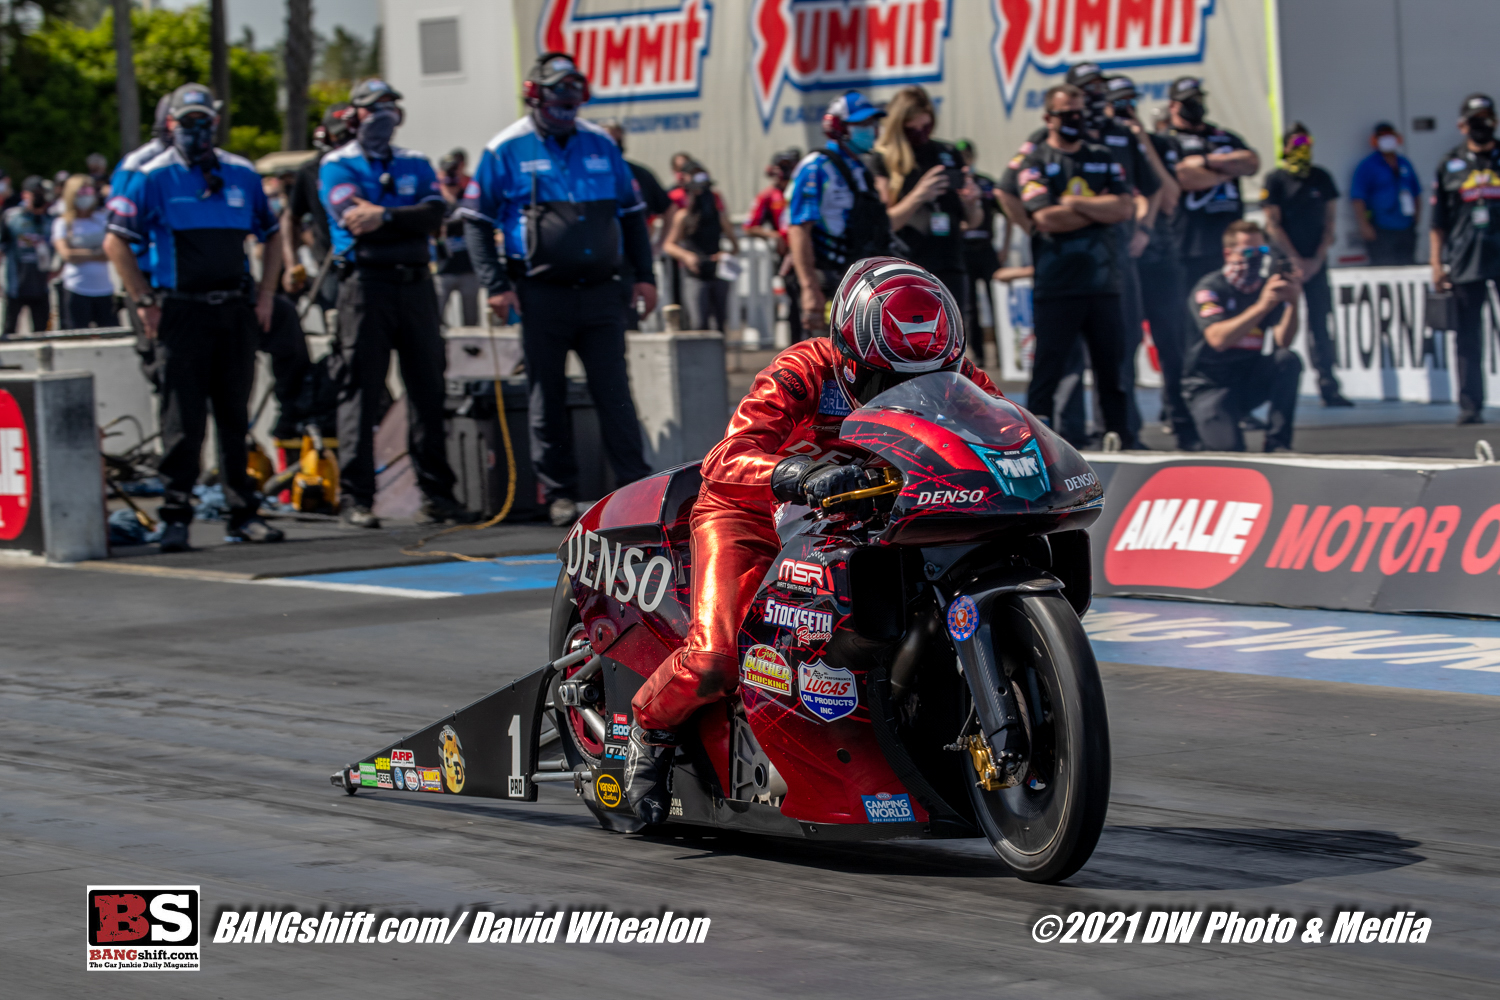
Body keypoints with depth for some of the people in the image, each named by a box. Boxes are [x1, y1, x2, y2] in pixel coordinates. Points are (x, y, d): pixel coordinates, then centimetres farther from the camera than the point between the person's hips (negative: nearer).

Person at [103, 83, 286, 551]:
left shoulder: (241, 174, 10)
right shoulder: (152, 178, -2)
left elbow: (271, 236, 21)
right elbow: (116, 243, -2)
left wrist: (265, 295, 10)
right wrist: (145, 302, -5)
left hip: (236, 313, 4)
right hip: (183, 313, -4)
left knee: (235, 416, 8)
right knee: (184, 418, -6)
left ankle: (242, 514, 13)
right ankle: (175, 516, -1)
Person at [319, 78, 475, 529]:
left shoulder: (415, 163, 17)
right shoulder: (337, 166, 4)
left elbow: (434, 213, -2)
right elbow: (354, 220, -13)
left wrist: (384, 214, -14)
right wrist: (406, 220, -9)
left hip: (416, 284, 4)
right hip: (365, 284, -4)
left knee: (428, 386, 5)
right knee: (361, 390, -6)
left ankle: (437, 494, 10)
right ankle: (355, 498, -4)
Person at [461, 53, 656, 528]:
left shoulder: (601, 145, 11)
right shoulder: (507, 150, 0)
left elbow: (632, 213, 18)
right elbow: (476, 221, 1)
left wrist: (644, 275, 10)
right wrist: (495, 285, -7)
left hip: (600, 292, 2)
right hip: (542, 295, -2)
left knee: (615, 393, 0)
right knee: (548, 398, 3)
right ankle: (560, 492, 11)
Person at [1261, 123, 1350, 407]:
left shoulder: (1321, 178, 9)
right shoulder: (1275, 180, -2)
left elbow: (1331, 221, 9)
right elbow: (1273, 225, -5)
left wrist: (1317, 259, -1)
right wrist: (1296, 261, -8)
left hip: (1316, 260, 3)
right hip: (1285, 260, -3)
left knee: (1320, 322, 2)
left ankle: (1328, 387, 1)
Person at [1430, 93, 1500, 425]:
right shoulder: (1450, 165, 10)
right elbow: (1438, 222, 10)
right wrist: (1437, 264, 3)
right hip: (1464, 261, 1)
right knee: (1468, 337, 1)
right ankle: (1470, 405, 3)